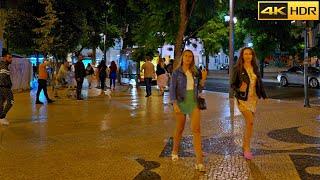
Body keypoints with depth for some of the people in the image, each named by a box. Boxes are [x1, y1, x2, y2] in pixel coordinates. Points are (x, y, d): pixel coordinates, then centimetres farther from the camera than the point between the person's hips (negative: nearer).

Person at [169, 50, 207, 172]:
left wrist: (203, 79, -5)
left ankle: (199, 161, -11)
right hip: (181, 102, -2)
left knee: (196, 129, -9)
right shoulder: (176, 72, -2)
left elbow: (199, 89, 10)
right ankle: (175, 151, 38)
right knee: (180, 129, 11)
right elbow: (172, 88, -5)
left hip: (193, 102, 2)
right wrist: (174, 104, -15)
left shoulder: (195, 72, 7)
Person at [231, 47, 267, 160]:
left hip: (253, 98, 5)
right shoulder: (237, 69, -6)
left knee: (248, 123, 9)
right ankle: (247, 149, -6)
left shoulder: (255, 68, 7)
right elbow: (232, 84, -5)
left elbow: (259, 82, 14)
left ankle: (244, 146, 24)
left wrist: (264, 95, 11)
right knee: (250, 122, -16)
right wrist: (239, 89, -25)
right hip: (242, 98, -5)